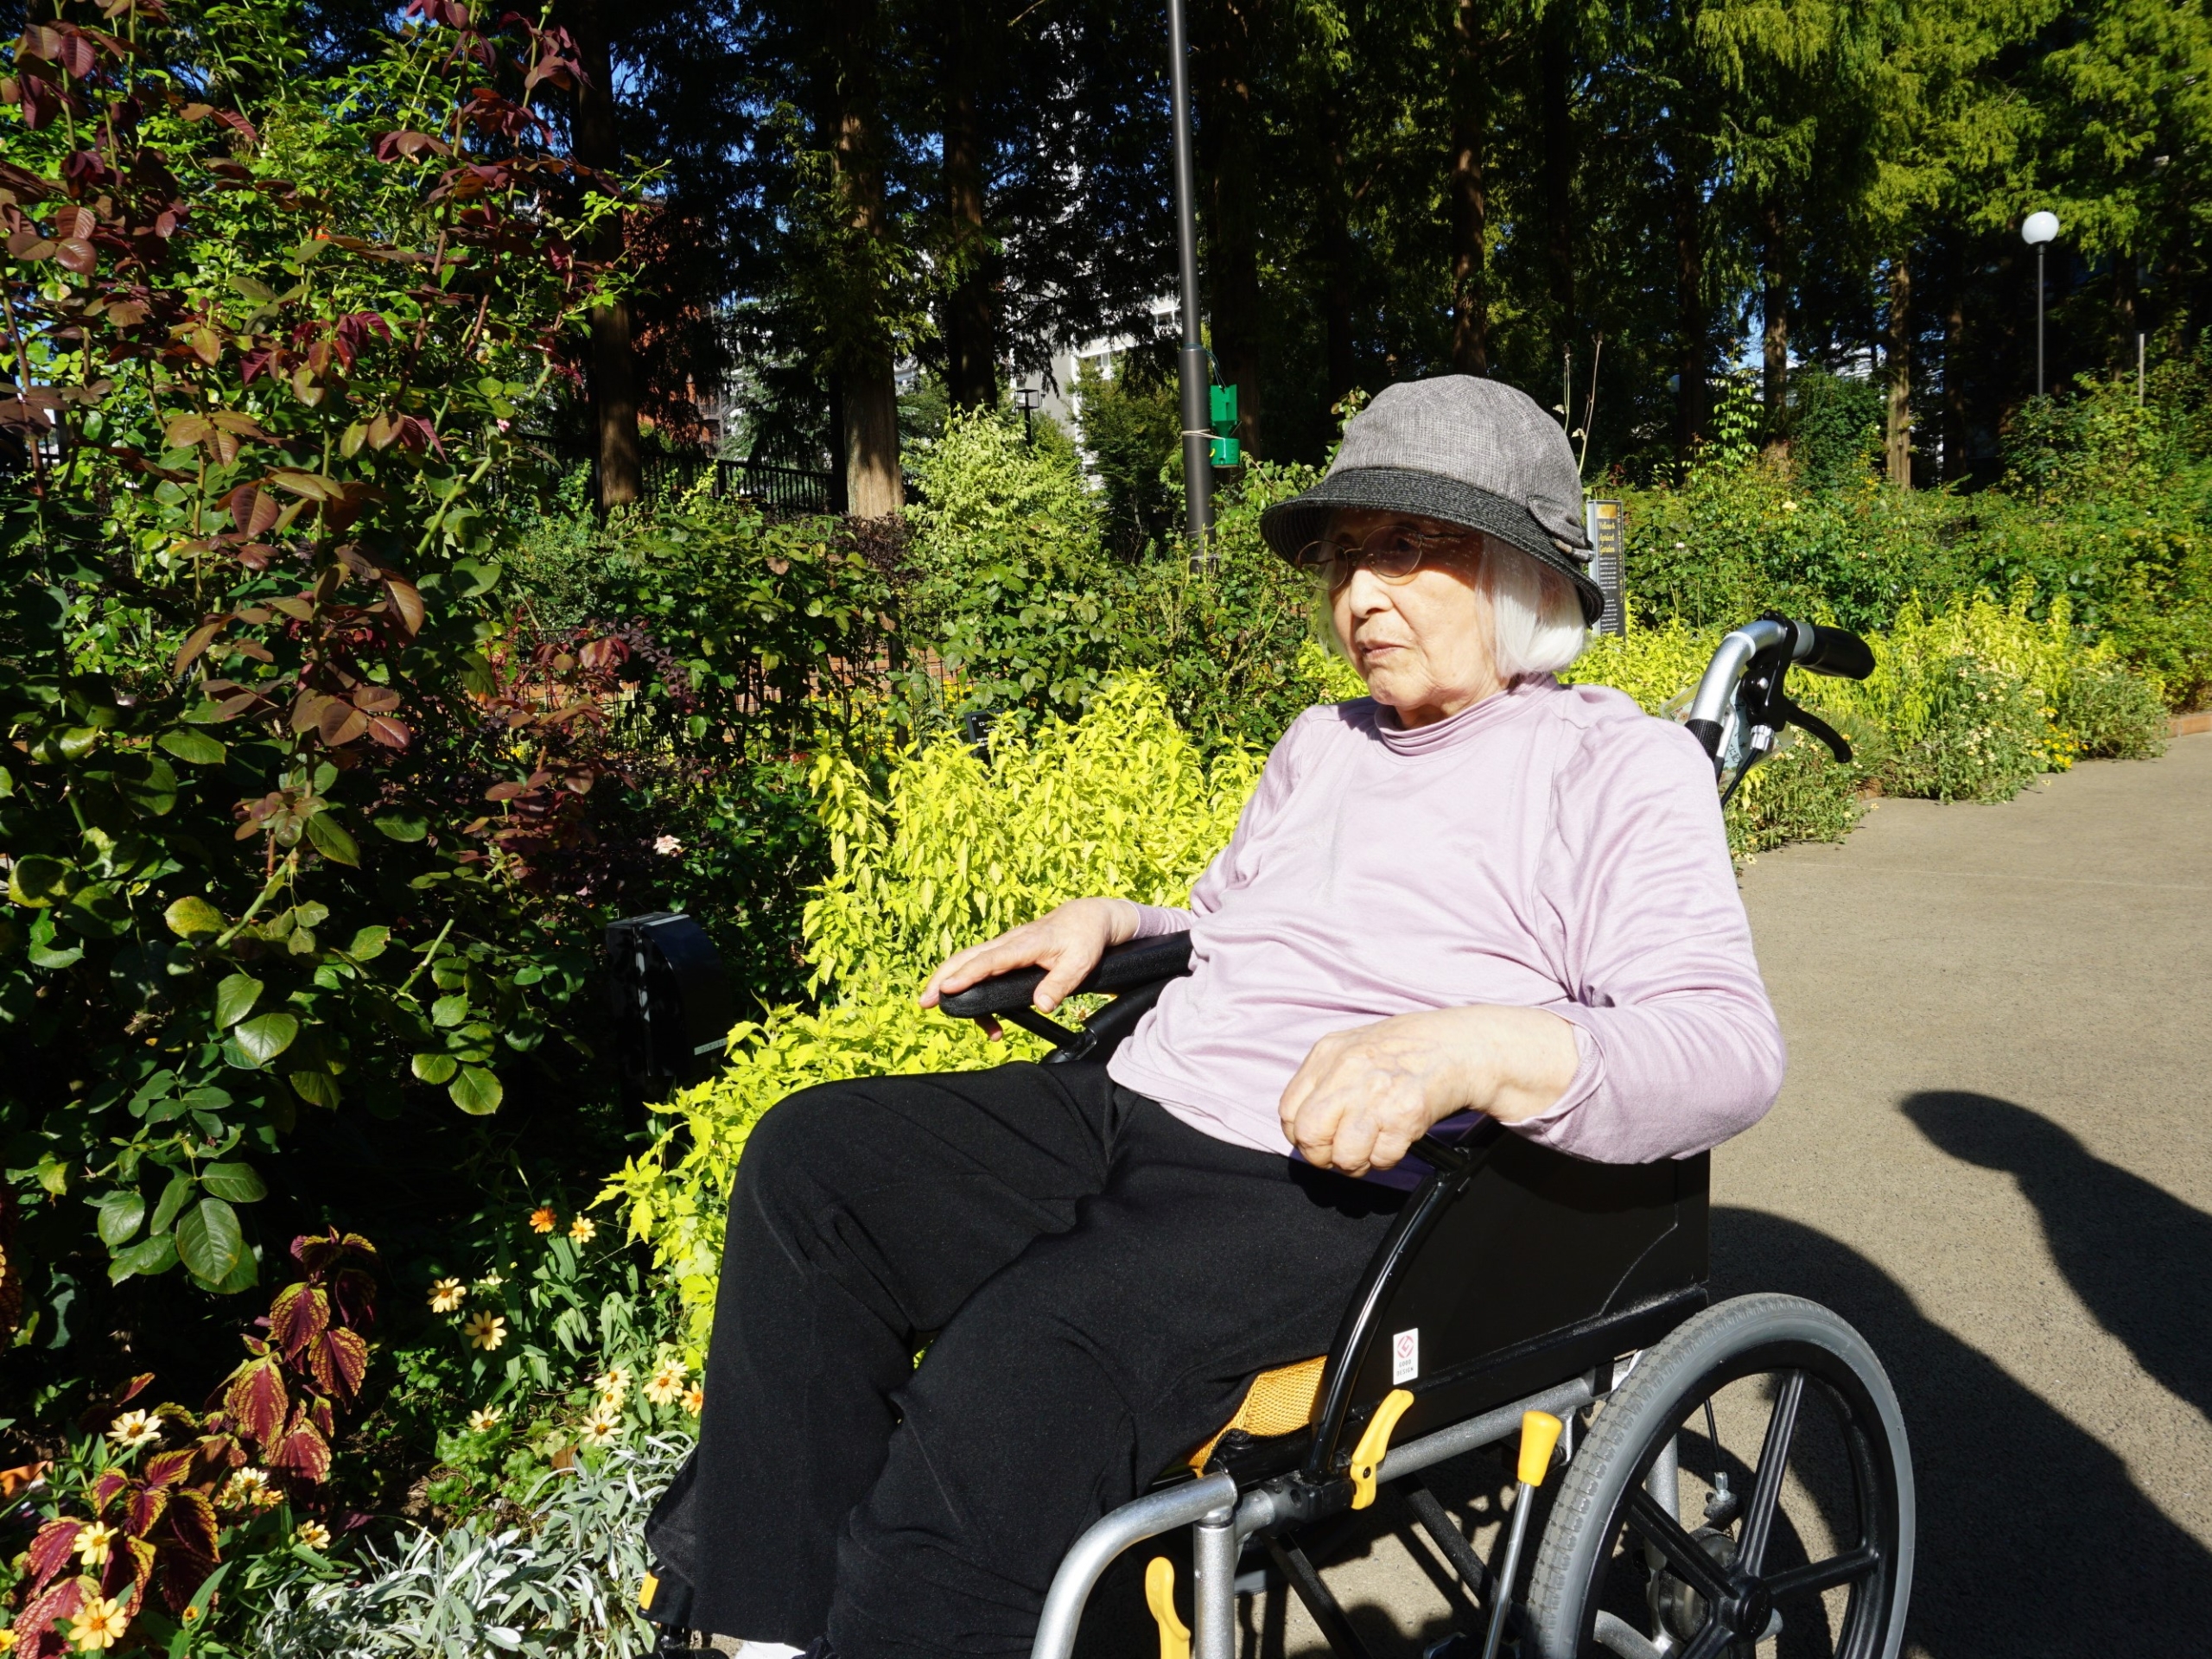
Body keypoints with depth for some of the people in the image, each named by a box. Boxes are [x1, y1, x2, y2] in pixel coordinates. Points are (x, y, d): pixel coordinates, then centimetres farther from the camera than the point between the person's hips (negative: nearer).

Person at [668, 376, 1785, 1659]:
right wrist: (1108, 923, 13)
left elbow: (1731, 1048, -14)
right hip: (1137, 1115, 8)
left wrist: (1475, 1050, -32)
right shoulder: (1321, 745, 21)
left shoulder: (1620, 766, -1)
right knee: (813, 1157, -8)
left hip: (1360, 1192, -7)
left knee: (1037, 1348, -34)